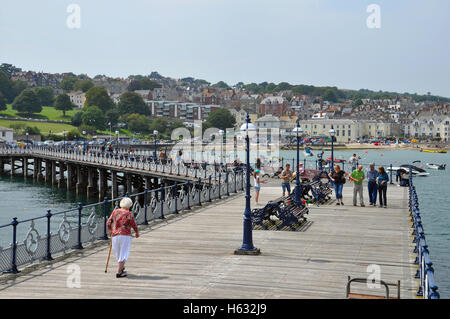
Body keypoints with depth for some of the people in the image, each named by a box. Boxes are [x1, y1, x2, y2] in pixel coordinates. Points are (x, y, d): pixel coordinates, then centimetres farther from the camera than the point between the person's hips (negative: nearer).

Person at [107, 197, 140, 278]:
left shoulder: (115, 211, 5)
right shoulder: (129, 214, -7)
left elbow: (108, 223, 8)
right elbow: (134, 225, -3)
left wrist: (110, 231, 26)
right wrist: (137, 233, 16)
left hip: (115, 235, 5)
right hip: (125, 235, -5)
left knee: (118, 252, 21)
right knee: (123, 253, 1)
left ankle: (121, 267, 40)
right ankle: (119, 273, -3)